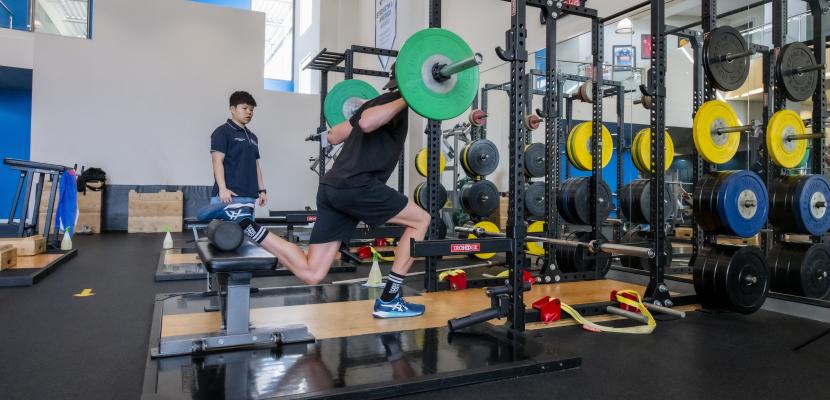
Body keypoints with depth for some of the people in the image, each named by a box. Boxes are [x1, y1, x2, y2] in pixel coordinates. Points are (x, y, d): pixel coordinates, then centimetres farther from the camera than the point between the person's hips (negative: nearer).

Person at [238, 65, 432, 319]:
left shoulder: (377, 102, 28)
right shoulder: (395, 100, 1)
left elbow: (333, 136, 32)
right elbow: (367, 123, -23)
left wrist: (359, 111, 47)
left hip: (332, 187, 9)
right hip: (356, 186, -9)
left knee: (310, 274, 9)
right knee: (421, 220, 6)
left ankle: (247, 227, 3)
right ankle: (388, 301, 6)